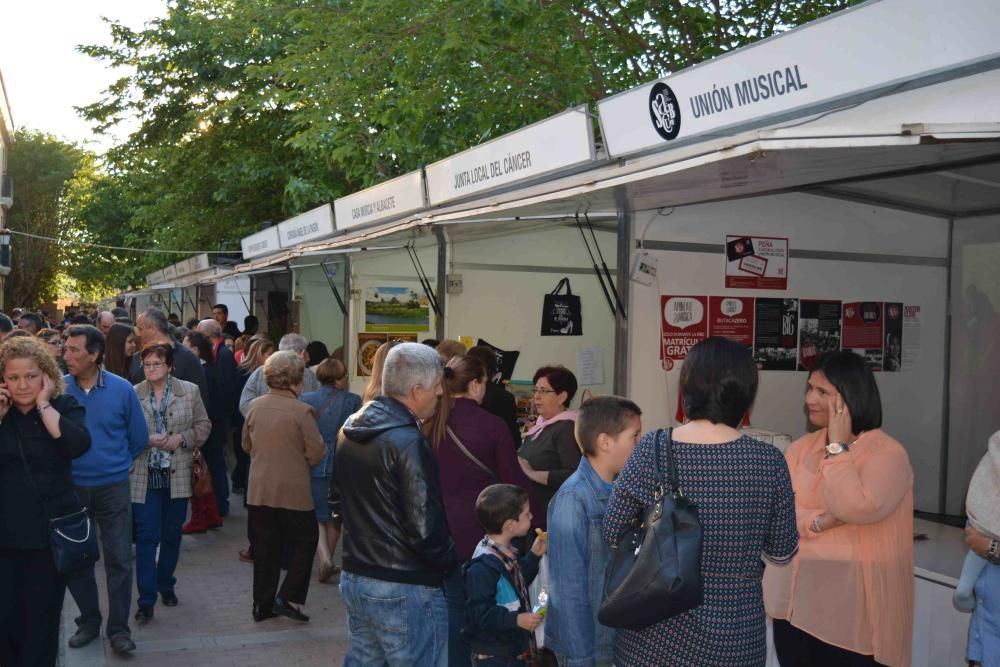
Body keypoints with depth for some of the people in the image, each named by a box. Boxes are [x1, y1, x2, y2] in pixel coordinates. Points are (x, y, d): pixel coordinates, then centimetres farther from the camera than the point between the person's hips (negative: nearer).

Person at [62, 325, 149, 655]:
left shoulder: (121, 389, -9)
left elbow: (138, 437, 3)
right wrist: (68, 464, 6)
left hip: (113, 487, -2)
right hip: (71, 486, 2)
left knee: (119, 560, 2)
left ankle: (119, 628, 14)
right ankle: (88, 621, 29)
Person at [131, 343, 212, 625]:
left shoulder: (189, 391, 1)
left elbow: (203, 426, 5)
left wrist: (181, 439, -11)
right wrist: (148, 441, -16)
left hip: (177, 475, 2)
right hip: (144, 475, -2)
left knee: (172, 535, 15)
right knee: (147, 537, -4)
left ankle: (166, 585, 35)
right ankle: (146, 601, 1)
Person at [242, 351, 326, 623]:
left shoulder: (255, 407, -1)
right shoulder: (302, 411, -16)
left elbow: (247, 445, 11)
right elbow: (316, 452, -13)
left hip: (259, 490, 5)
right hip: (293, 490, -5)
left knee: (265, 547, 14)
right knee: (305, 541, 13)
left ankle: (263, 605, 21)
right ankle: (287, 597, 6)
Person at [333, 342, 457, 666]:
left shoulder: (350, 431, 6)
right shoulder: (409, 443, -22)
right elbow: (425, 530, -22)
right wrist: (452, 566, -5)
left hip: (354, 579, 9)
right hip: (405, 590, -8)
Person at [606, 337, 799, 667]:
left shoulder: (651, 450, -14)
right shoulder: (769, 461, -13)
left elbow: (612, 535, -8)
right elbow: (783, 551, -2)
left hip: (656, 632, 0)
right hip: (734, 634, 1)